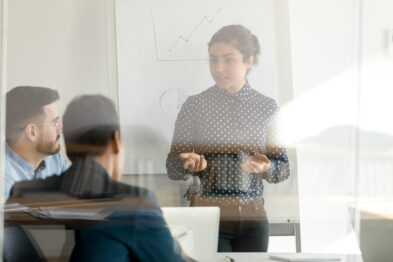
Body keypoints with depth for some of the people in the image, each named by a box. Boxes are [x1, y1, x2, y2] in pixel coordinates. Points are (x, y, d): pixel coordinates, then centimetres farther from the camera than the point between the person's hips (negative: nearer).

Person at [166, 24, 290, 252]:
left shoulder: (267, 107, 3)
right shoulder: (195, 105, -2)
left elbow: (283, 168, 6)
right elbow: (173, 168, 0)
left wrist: (265, 167, -15)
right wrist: (191, 164, -22)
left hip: (253, 218, 2)